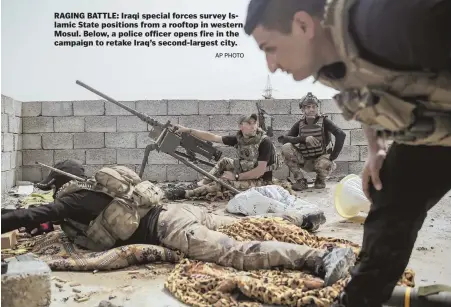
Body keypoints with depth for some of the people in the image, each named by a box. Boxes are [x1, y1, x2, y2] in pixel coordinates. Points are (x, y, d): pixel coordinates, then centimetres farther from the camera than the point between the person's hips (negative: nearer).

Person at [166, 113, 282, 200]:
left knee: (223, 181, -19)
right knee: (224, 161, 0)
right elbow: (213, 137, -3)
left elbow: (260, 171, -24)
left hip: (261, 181, -6)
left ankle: (186, 193, -11)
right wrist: (188, 130, -7)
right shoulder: (239, 139, -4)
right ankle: (199, 185, -1)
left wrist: (236, 176, -18)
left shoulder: (265, 142, -23)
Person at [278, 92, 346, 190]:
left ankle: (320, 179, 3)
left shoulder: (324, 121, -10)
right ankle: (301, 181, -9)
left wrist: (333, 156, -26)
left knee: (324, 165, -38)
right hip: (305, 161, 3)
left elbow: (341, 135, -22)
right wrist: (304, 139, -27)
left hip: (321, 158, -2)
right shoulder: (299, 124, -2)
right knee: (286, 147, -21)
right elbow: (283, 139, -15)